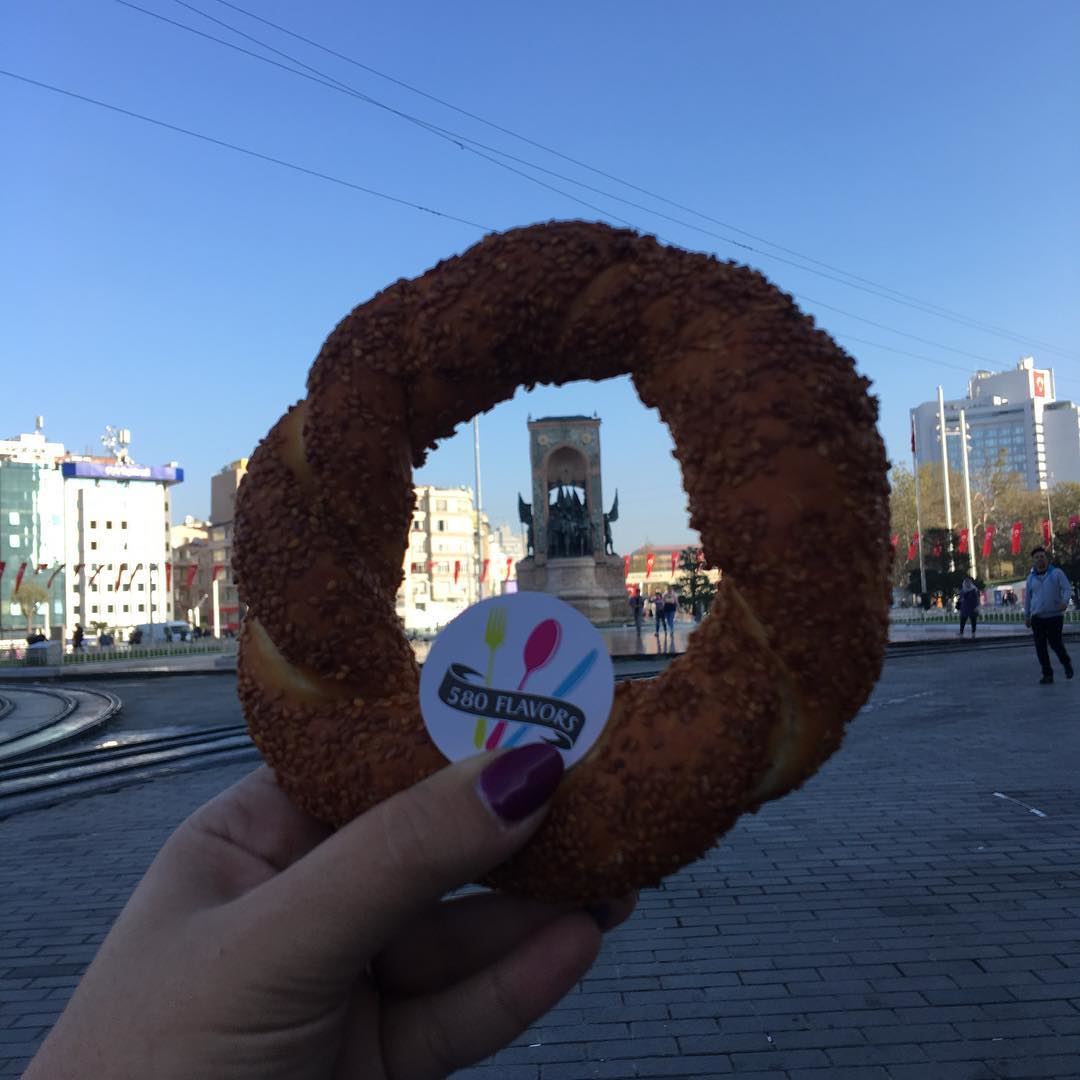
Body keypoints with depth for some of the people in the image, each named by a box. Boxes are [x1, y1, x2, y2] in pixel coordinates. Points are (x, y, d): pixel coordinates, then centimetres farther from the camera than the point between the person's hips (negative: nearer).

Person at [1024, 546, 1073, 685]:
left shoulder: (1057, 573, 0)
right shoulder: (1031, 577, 11)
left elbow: (1067, 589, -9)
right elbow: (1028, 597, 19)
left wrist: (1065, 601, -29)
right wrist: (1027, 615, 19)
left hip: (1055, 616, -3)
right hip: (1037, 618, 3)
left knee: (1055, 643, -7)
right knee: (1040, 647, -1)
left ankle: (1066, 663, 24)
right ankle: (1047, 674, 8)